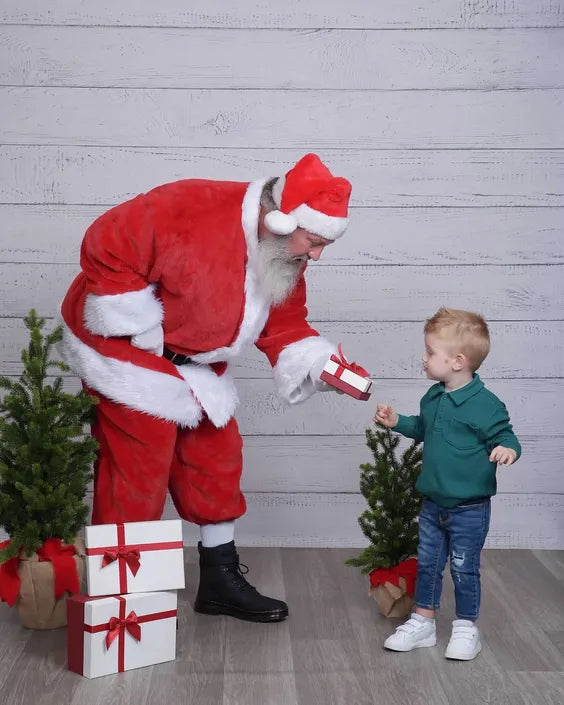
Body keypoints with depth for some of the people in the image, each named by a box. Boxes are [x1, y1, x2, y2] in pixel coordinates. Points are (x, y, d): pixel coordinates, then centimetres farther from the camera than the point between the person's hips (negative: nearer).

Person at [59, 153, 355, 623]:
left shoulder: (286, 261, -5)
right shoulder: (190, 209, -31)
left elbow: (285, 330, 2)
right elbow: (106, 247, -27)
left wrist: (321, 367, -17)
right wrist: (141, 330, -23)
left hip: (194, 364, 8)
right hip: (126, 348, -8)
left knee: (217, 457, 10)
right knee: (138, 469, -7)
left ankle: (221, 580, 23)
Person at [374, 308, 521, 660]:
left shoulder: (485, 404, -20)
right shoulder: (433, 398, 3)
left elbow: (505, 436, -17)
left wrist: (507, 449, -38)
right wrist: (397, 422, 11)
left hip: (469, 509, -7)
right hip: (433, 503, 7)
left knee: (464, 570, 7)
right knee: (427, 564, 16)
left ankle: (466, 628, 26)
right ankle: (423, 622, 31)